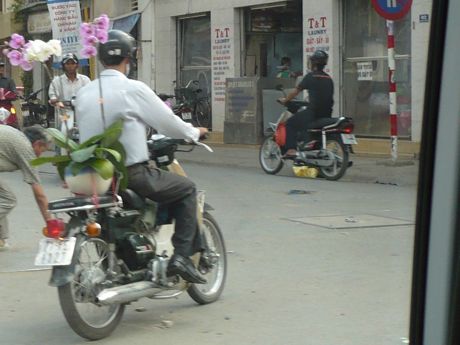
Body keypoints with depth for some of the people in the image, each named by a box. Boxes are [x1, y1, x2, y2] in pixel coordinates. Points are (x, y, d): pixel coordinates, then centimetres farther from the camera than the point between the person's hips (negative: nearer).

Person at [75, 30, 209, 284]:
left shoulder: (84, 93, 6)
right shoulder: (133, 89, -11)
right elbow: (167, 122, -4)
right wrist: (195, 133, 16)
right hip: (132, 174, -6)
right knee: (187, 189, 11)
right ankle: (182, 255, 1)